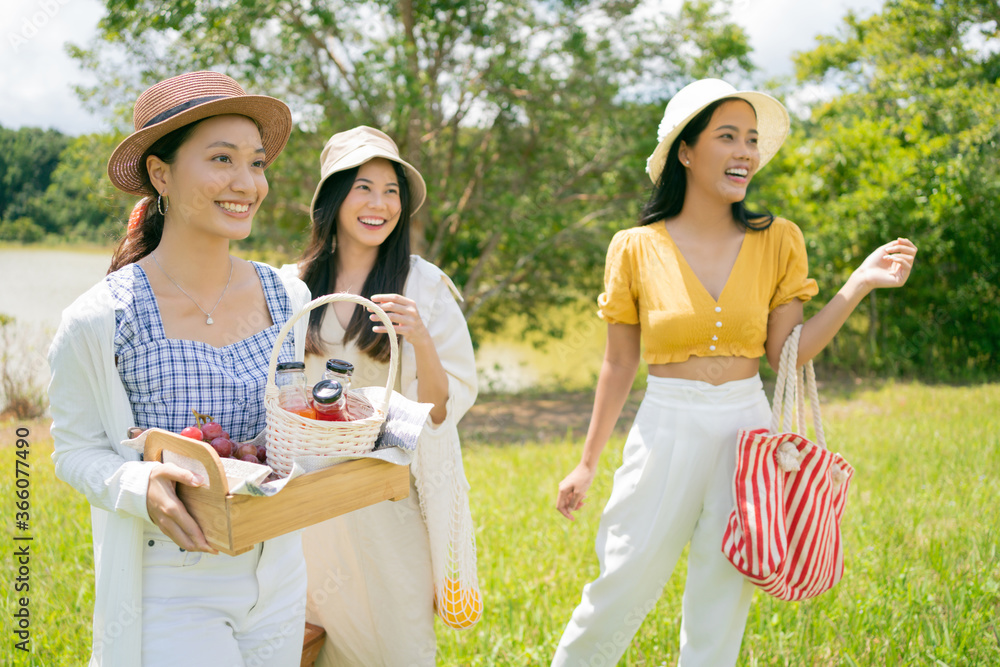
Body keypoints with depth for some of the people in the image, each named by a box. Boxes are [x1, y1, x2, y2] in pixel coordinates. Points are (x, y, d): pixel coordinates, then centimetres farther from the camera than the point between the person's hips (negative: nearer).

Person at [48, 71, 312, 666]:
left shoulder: (289, 298, -1)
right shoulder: (99, 321, -15)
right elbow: (76, 449, -5)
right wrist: (140, 487, -24)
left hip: (277, 577, 5)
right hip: (169, 591, -4)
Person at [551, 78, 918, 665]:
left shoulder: (777, 242, 1)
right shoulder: (637, 249, -4)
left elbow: (786, 353, -2)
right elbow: (619, 365, 4)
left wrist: (860, 285, -11)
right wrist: (588, 464, 7)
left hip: (747, 431, 2)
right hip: (666, 433, -2)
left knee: (723, 604, 10)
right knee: (621, 592, 3)